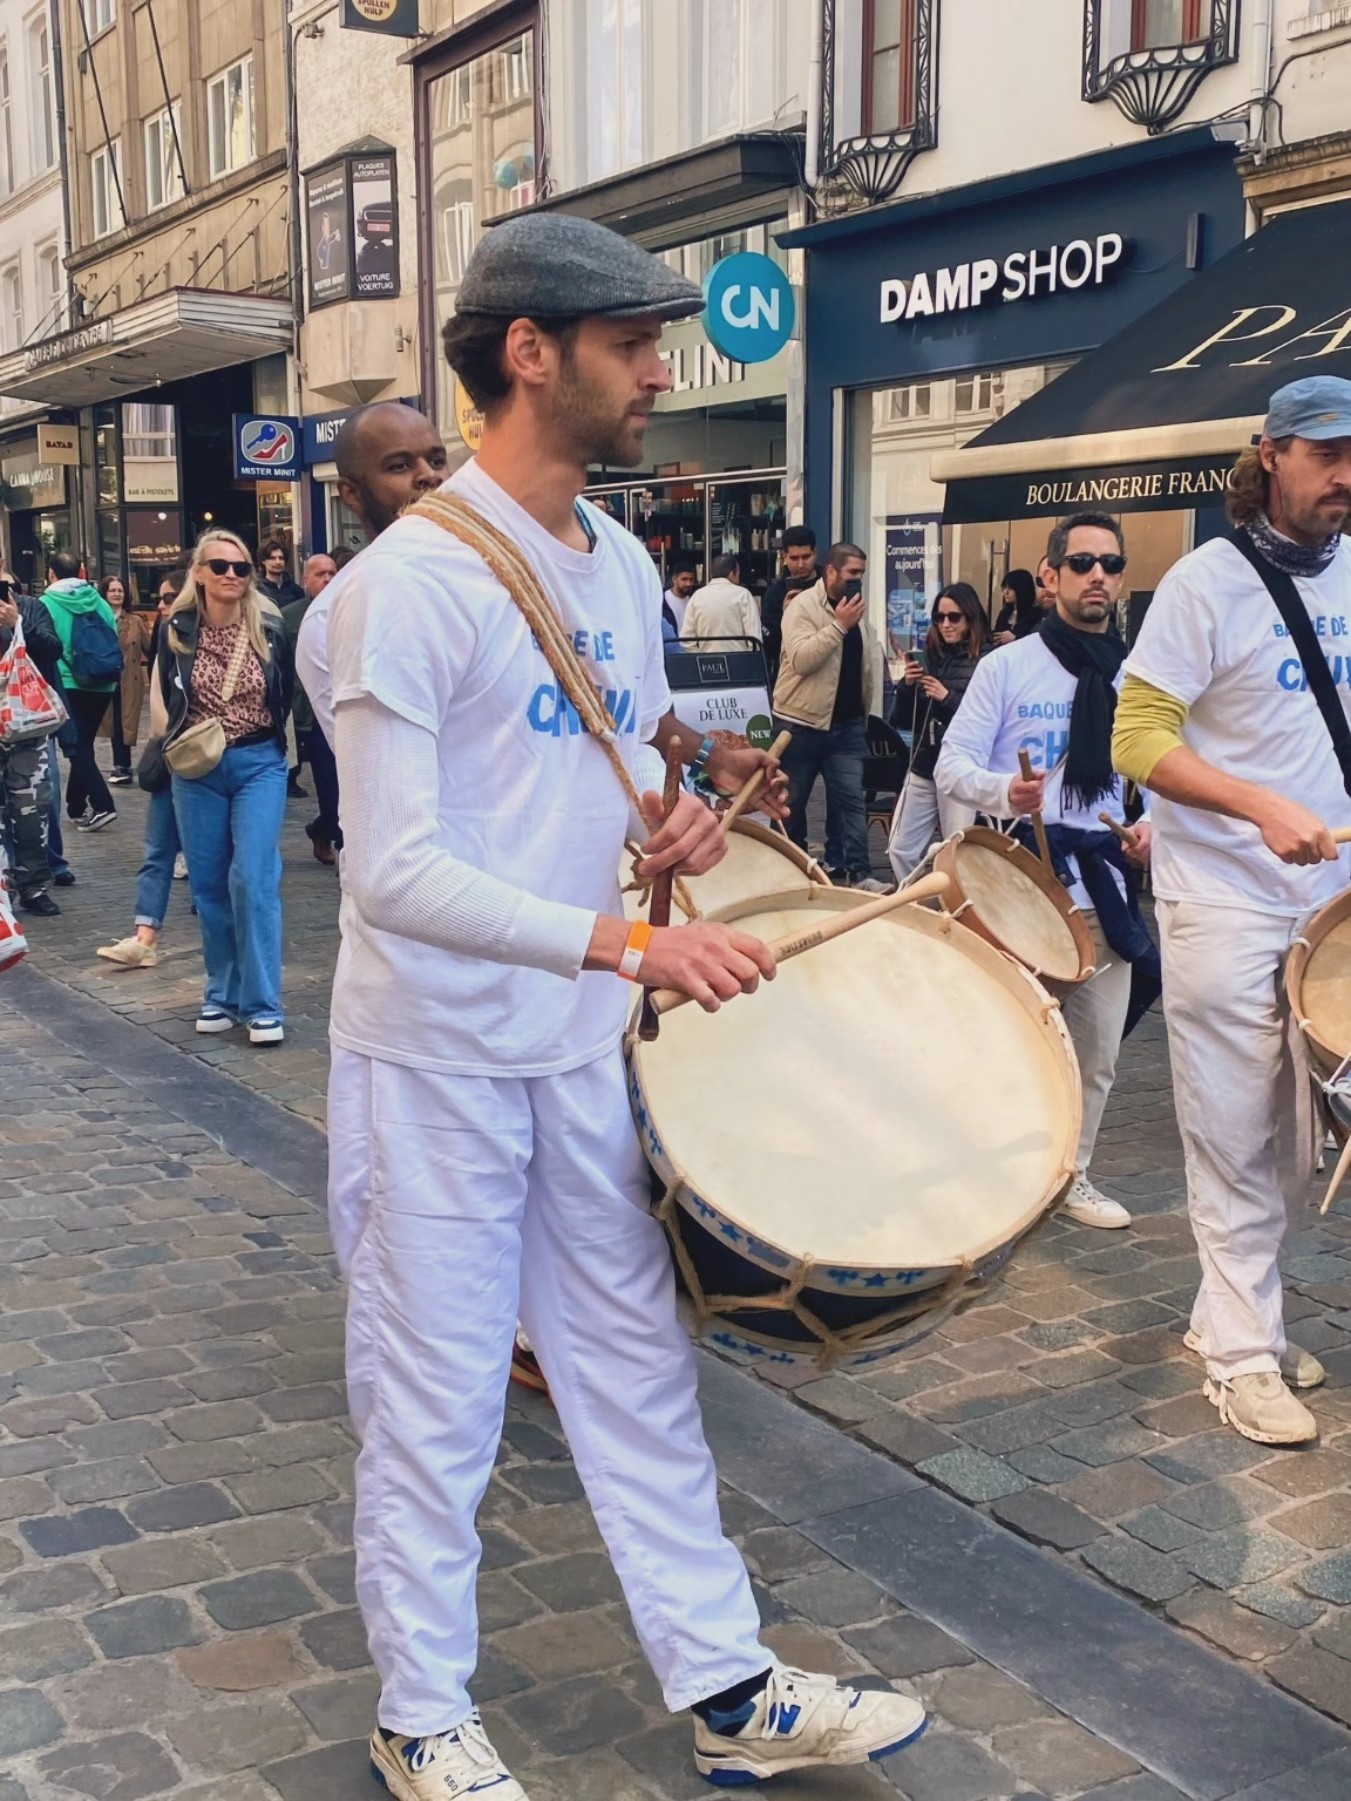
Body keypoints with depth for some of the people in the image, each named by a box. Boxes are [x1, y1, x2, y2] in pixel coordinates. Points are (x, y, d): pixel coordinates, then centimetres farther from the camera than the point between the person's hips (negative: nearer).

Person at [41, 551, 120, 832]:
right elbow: (114, 642, 7)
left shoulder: (47, 604, -8)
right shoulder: (99, 602, 4)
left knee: (76, 746, -1)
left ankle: (102, 805, -15)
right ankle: (76, 806, 25)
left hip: (67, 685, -5)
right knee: (83, 744, 17)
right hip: (102, 686, 5)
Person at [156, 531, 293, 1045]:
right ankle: (223, 994, 20)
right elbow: (166, 701, 10)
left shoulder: (270, 629, -4)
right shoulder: (177, 631, -2)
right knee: (209, 885, 7)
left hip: (259, 765, -2)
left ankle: (262, 1004, -5)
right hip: (197, 771, 2)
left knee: (253, 881, -10)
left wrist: (265, 741, 7)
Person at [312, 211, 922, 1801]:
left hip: (584, 1046, 7)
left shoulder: (622, 567, 7)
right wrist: (627, 939, -33)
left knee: (638, 1371, 15)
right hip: (435, 1064, -7)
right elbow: (393, 874, -25)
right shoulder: (411, 582, -19)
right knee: (436, 1405, 8)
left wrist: (681, 815, -4)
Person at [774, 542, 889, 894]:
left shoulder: (859, 608, 10)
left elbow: (871, 659, 19)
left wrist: (868, 709, 12)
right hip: (801, 723, -5)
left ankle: (859, 872, -1)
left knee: (850, 798, 0)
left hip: (848, 723, 5)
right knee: (792, 800, 7)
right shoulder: (803, 606, -12)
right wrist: (839, 625, -25)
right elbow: (801, 659, -25)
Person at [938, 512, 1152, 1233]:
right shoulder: (1008, 666, -2)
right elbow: (952, 764, -7)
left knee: (1097, 1052, 11)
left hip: (1102, 883, 4)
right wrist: (1002, 791, -27)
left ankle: (1071, 1173, 30)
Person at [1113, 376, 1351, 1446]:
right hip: (1225, 906, -6)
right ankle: (1244, 1356, 14)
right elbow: (1140, 737, -14)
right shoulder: (1210, 582, -9)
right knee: (1238, 1144, 2)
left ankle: (1229, 1312, 29)